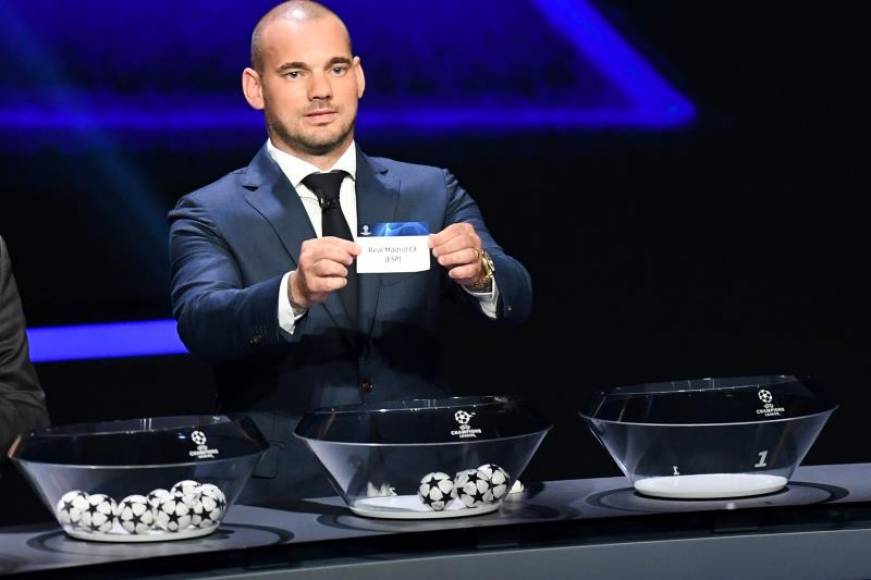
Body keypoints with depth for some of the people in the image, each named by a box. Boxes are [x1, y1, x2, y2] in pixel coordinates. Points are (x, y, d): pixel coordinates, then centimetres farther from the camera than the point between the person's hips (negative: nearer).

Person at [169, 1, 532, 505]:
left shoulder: (430, 193, 13)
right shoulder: (210, 217, 5)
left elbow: (516, 302, 1)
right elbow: (200, 322, -13)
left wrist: (480, 273, -22)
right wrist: (295, 293, -33)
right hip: (282, 502, -2)